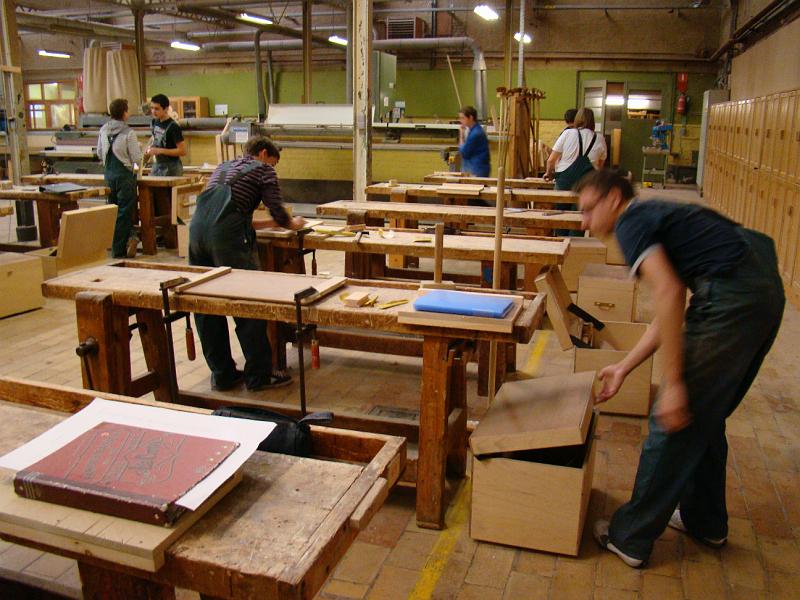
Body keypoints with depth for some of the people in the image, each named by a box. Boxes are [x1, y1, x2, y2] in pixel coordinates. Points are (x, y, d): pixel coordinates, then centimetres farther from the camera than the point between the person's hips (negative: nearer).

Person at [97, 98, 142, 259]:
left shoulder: (103, 130, 6)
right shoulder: (128, 133, -13)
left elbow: (99, 153, 14)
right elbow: (137, 158, -11)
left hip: (108, 174, 6)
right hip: (124, 175, -6)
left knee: (113, 210, 15)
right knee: (124, 213, 0)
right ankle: (119, 249, 3)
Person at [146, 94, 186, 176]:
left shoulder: (173, 127, -17)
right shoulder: (154, 122, 6)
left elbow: (182, 151, -20)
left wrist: (159, 151, -22)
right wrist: (150, 147, 3)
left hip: (171, 167, -8)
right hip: (158, 164, 8)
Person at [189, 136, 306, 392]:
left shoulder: (223, 167, 33)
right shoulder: (263, 169, 14)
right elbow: (279, 214, 5)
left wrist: (260, 223, 40)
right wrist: (294, 223, 27)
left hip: (197, 227, 7)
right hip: (226, 236, -7)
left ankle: (222, 374, 20)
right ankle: (259, 375, 5)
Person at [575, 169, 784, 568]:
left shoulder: (632, 223, -3)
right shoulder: (659, 216, 25)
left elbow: (669, 294, -18)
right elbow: (671, 310, 26)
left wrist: (673, 383, -17)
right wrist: (624, 368, 28)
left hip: (732, 297, -10)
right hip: (765, 288, 10)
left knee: (674, 421, 0)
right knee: (703, 416, 22)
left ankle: (631, 538, 13)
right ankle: (704, 520, 38)